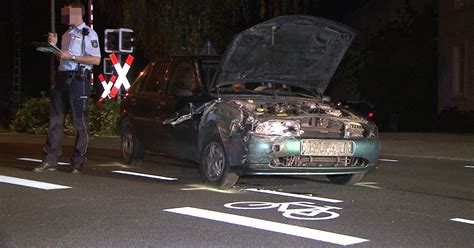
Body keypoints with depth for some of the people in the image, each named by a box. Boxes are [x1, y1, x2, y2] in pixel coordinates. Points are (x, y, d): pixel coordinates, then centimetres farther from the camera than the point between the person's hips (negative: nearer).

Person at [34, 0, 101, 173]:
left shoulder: (88, 34, -3)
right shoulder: (66, 34, 20)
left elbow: (96, 60, -12)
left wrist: (71, 57, -16)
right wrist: (54, 46, 9)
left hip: (78, 79, -7)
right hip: (62, 78, 8)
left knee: (80, 122, -2)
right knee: (55, 120, 4)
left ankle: (78, 162, 4)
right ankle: (50, 160, 6)